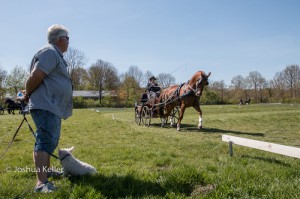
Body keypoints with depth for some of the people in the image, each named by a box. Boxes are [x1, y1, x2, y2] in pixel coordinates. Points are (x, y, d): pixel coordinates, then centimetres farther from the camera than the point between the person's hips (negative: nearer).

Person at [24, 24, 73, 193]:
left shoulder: (56, 54, 21)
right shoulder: (50, 52, -12)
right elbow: (35, 76, -19)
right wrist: (28, 94, -5)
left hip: (53, 107, 11)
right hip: (46, 106, -11)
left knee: (51, 141, 19)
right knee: (45, 141, -15)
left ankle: (46, 171, 34)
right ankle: (41, 182, -15)